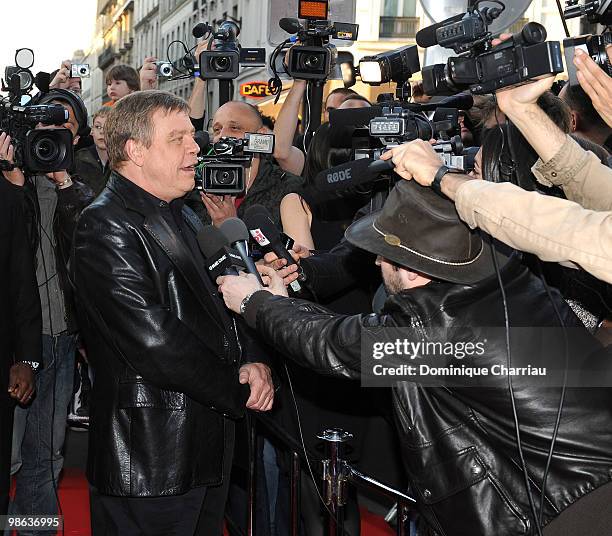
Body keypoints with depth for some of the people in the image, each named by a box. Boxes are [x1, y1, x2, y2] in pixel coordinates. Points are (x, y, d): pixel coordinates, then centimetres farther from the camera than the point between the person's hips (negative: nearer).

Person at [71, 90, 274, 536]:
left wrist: (253, 360, -5)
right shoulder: (106, 227, -15)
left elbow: (221, 300, 16)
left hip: (207, 446, 9)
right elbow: (153, 340, -23)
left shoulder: (183, 218, 17)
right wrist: (238, 391, -13)